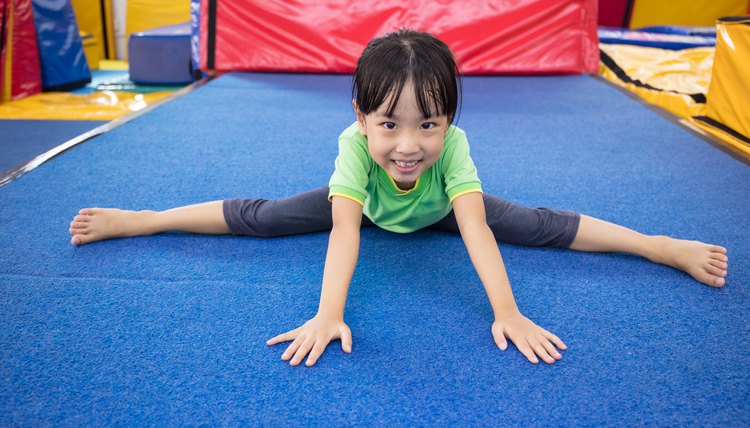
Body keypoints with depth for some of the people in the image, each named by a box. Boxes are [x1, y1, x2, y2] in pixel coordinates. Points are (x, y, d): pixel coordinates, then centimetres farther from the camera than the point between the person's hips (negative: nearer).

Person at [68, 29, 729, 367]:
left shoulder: (453, 147, -38)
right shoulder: (355, 147, -39)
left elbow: (476, 228, -43)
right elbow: (343, 230, -47)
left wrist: (507, 313, -51)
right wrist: (328, 315, -56)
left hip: (436, 211, 1)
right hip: (367, 204, 0)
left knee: (541, 225, -12)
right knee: (259, 217, -9)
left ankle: (665, 245, 3)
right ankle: (133, 219, 6)